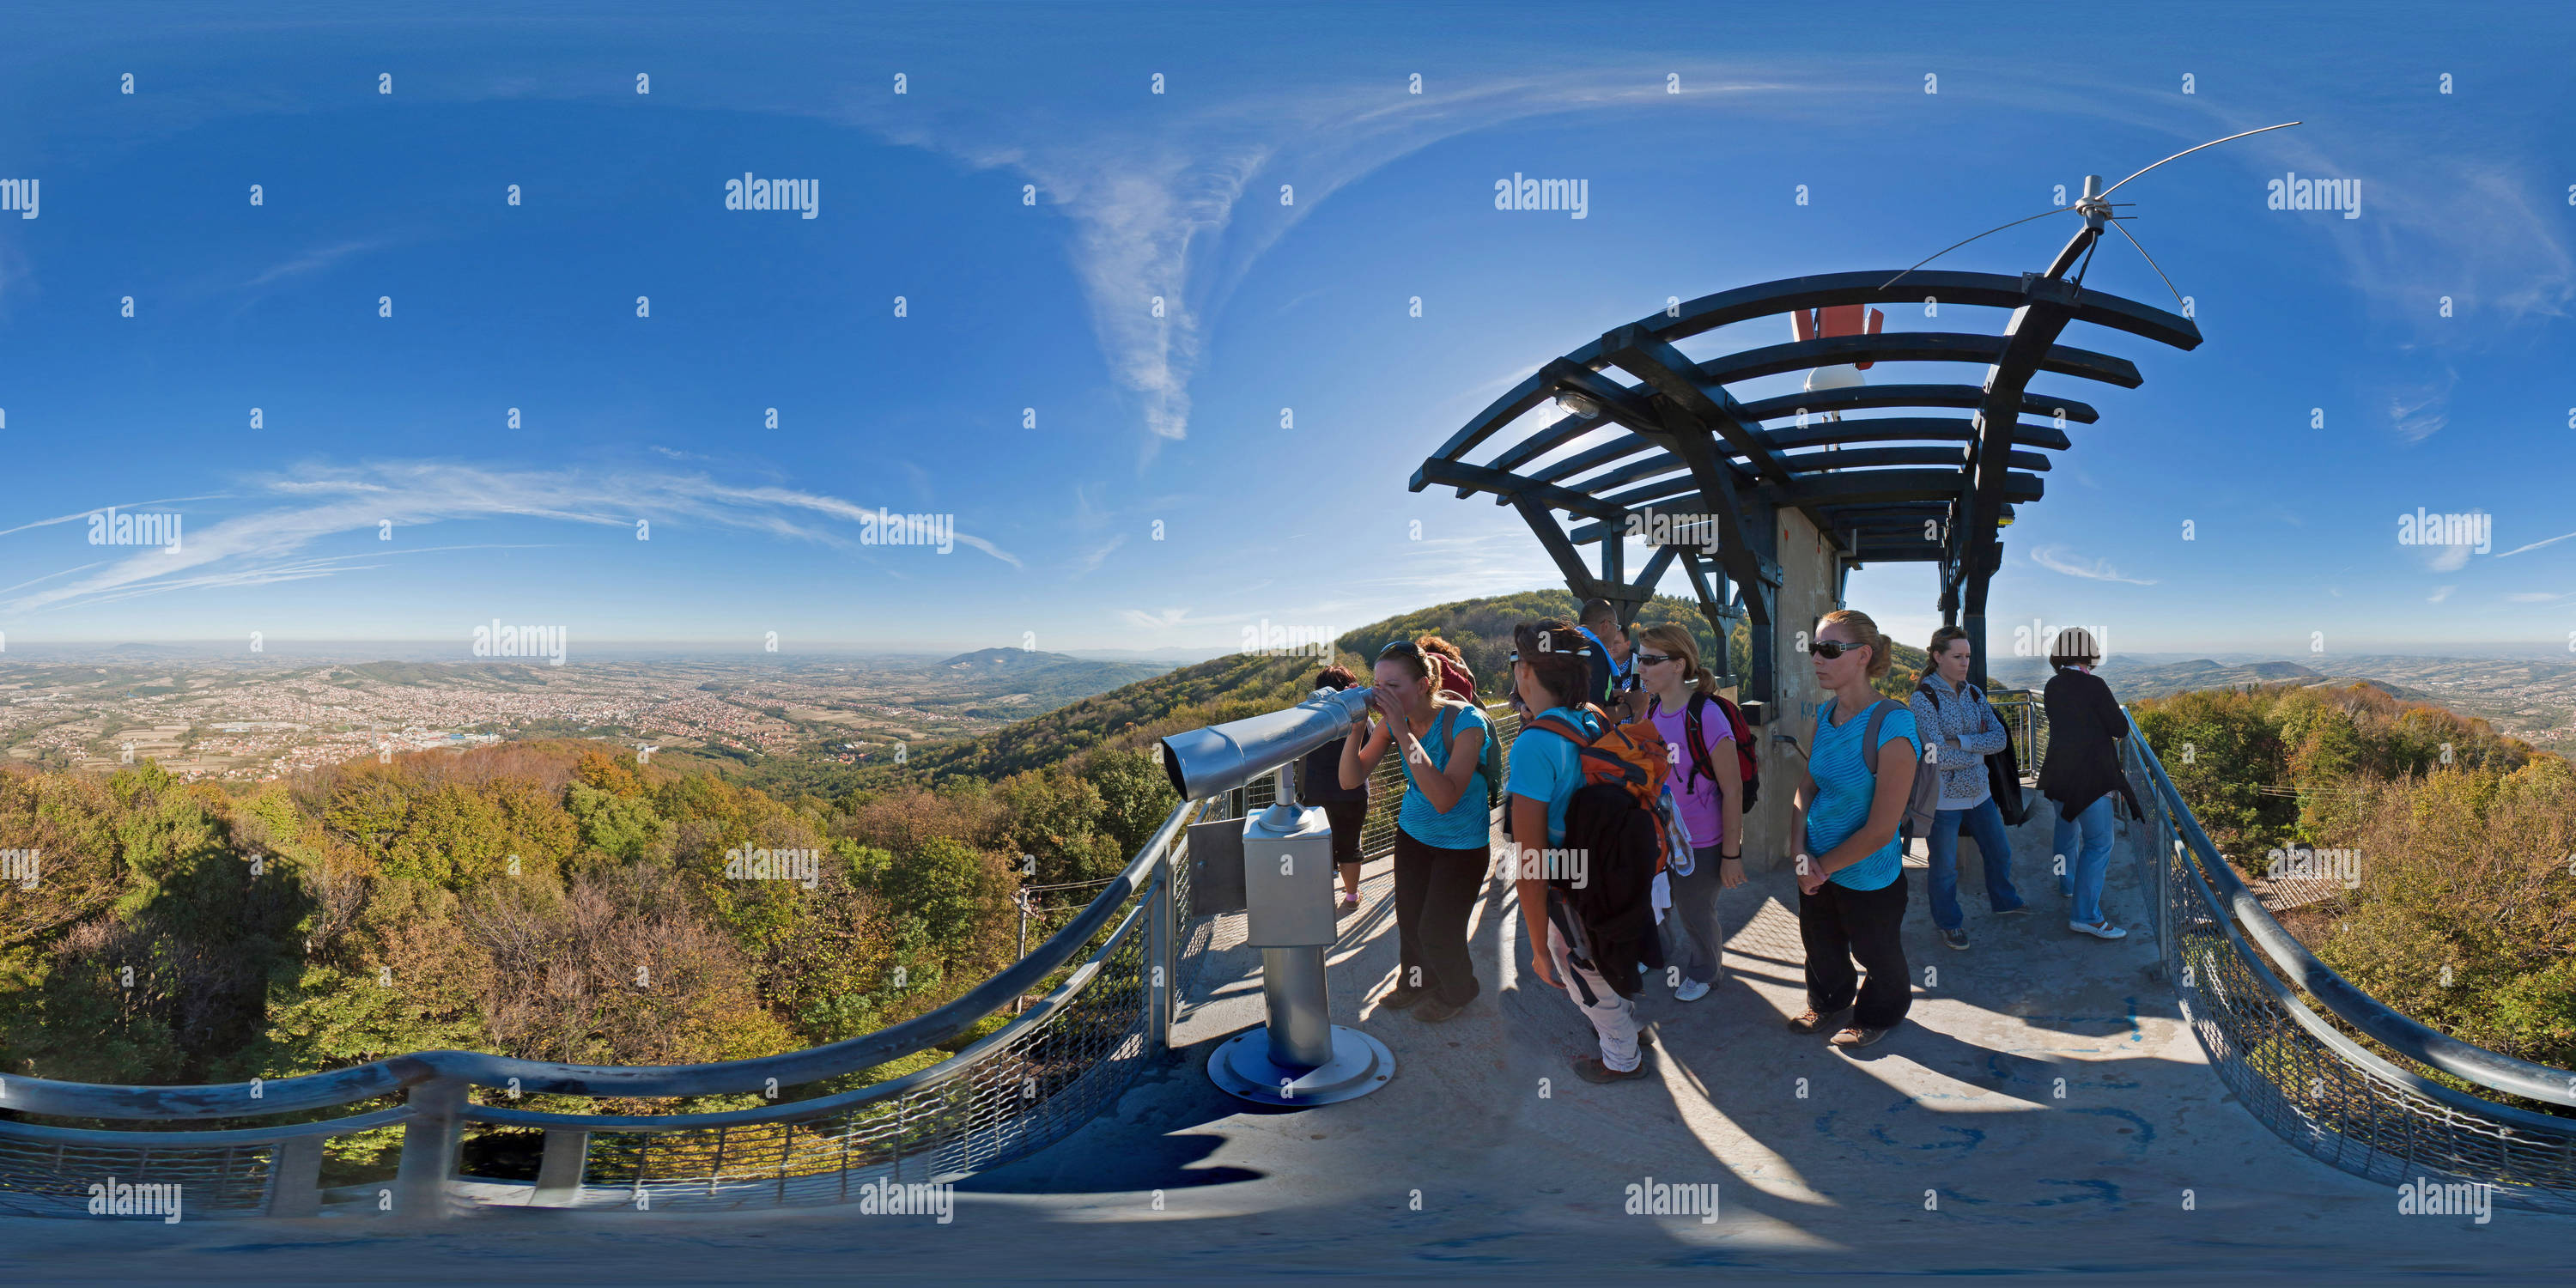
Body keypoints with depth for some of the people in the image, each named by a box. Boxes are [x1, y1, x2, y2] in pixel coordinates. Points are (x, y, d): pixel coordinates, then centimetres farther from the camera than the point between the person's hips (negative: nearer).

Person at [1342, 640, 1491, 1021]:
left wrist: (1404, 733, -42)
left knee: (1437, 931, 1)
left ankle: (1458, 990, 31)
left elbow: (1445, 799, -39)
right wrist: (1357, 727, -28)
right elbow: (1350, 779, -11)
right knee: (1409, 919, 13)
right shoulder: (1392, 721, -12)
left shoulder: (1465, 721, -30)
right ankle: (1416, 982, 41)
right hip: (1413, 832, 5)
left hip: (1462, 843, -5)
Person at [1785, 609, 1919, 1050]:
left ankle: (1876, 1017, 48)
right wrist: (1801, 853, -11)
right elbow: (1806, 786, 3)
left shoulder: (1892, 728, -28)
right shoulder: (1825, 714, -5)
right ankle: (1828, 1002, 55)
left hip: (1868, 879, -6)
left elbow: (1880, 829, -25)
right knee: (1821, 947, 27)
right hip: (1818, 869, 6)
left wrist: (1823, 866, -15)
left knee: (1875, 955, 21)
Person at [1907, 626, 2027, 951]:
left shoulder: (1974, 693, 4)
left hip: (1978, 792, 6)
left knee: (1999, 851, 21)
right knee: (1945, 867, 8)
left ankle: (2003, 901, 46)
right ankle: (1948, 923, 28)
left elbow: (2000, 738, -6)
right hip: (1943, 798, -6)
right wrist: (1978, 750, -9)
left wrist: (1961, 742, -19)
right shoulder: (1924, 698, -17)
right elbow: (1938, 756, -23)